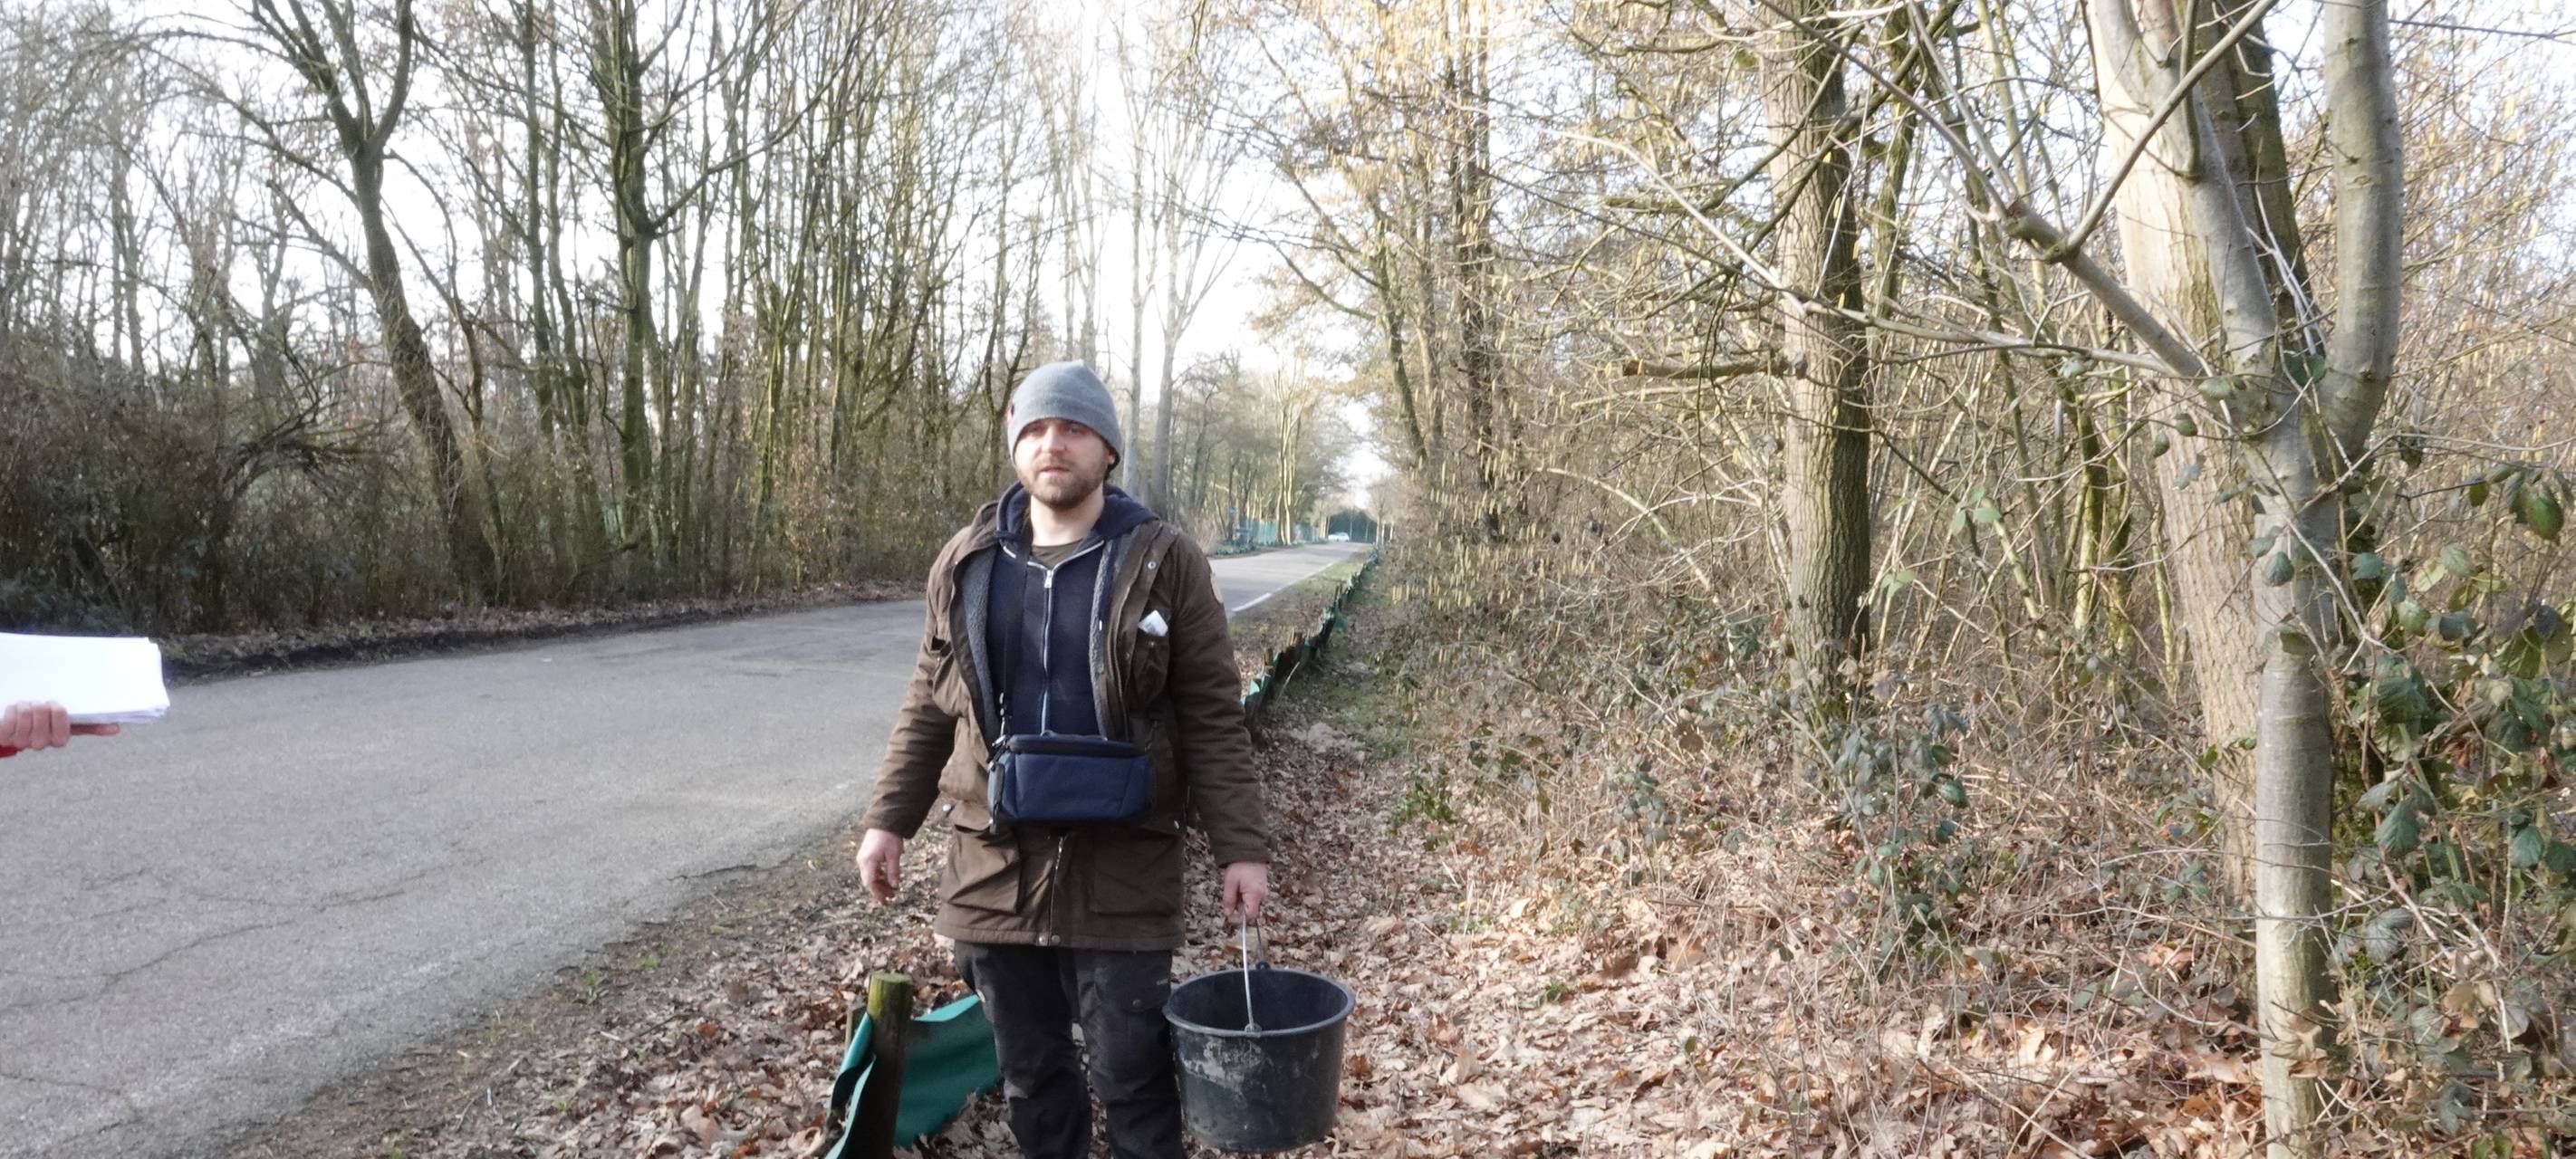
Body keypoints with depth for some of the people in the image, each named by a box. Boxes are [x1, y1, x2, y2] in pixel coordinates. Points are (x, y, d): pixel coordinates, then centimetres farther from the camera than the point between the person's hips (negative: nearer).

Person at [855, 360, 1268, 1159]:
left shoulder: (1164, 563, -5)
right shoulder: (967, 562, 5)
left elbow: (1213, 717, -5)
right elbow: (929, 707, 13)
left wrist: (1240, 847, -8)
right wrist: (889, 820, 8)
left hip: (1120, 865, -3)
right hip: (993, 862, 4)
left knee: (1132, 1077, 4)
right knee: (1029, 1074, 16)